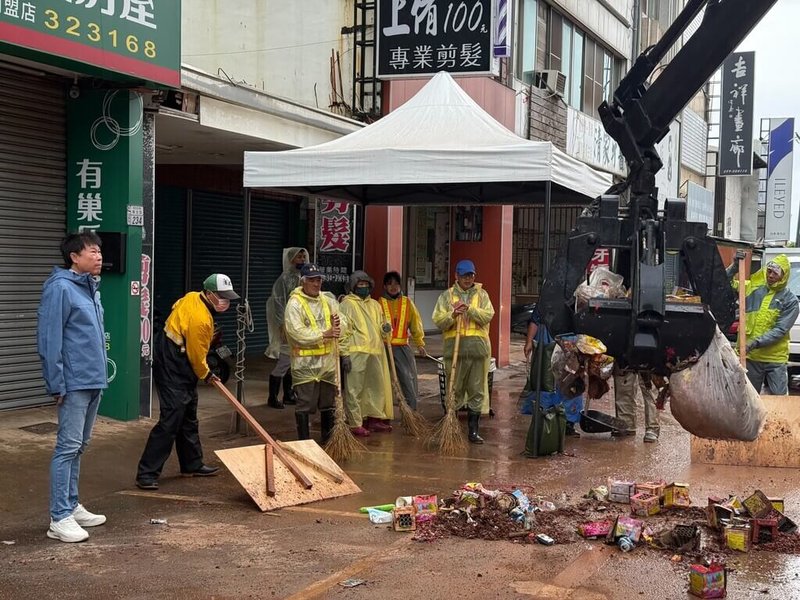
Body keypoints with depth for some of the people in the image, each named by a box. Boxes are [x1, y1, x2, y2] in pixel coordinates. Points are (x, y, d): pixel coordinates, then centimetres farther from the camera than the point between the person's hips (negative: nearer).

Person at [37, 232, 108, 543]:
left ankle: (72, 505, 25)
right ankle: (60, 518, -2)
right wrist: (57, 385, -18)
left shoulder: (91, 287, 13)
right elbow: (49, 340, -17)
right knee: (68, 447, -6)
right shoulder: (60, 288, -14)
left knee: (79, 447, 15)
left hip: (94, 382, 9)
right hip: (75, 384, -9)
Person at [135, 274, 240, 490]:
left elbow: (175, 308, 22)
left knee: (189, 416, 18)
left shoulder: (192, 297, 3)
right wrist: (206, 375, 4)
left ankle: (192, 464, 29)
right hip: (173, 369, -11)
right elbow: (197, 355, -17)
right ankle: (147, 474, -11)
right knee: (171, 418, -13)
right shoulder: (200, 319, -25)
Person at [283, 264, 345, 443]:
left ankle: (329, 440, 28)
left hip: (328, 360, 7)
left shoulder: (328, 301, 11)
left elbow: (343, 325, 8)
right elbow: (297, 332, -20)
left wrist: (337, 326, -17)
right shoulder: (295, 303, -10)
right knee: (304, 404, -2)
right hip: (305, 362, -6)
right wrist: (324, 334, -19)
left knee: (329, 402, 15)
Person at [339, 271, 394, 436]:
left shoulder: (375, 305, 19)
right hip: (356, 352, -7)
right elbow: (344, 331, -8)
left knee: (377, 386, 12)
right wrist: (345, 354, -15)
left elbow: (380, 328, 27)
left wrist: (385, 329, 2)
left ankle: (374, 419, 24)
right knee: (354, 389, -4)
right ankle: (355, 424, 0)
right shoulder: (347, 304, -3)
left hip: (376, 352, 7)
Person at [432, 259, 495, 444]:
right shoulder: (447, 295, 9)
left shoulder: (481, 294, 11)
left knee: (477, 390, 3)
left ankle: (473, 430, 11)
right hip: (454, 347, -1)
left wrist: (469, 309, -16)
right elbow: (438, 321, 1)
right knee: (454, 389, 4)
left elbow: (488, 316, -5)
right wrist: (452, 315, -17)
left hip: (478, 347, 1)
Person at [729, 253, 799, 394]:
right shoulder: (753, 287, 4)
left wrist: (757, 342, -22)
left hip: (775, 358, -2)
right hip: (750, 356, 3)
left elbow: (780, 330, -12)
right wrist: (735, 266, -9)